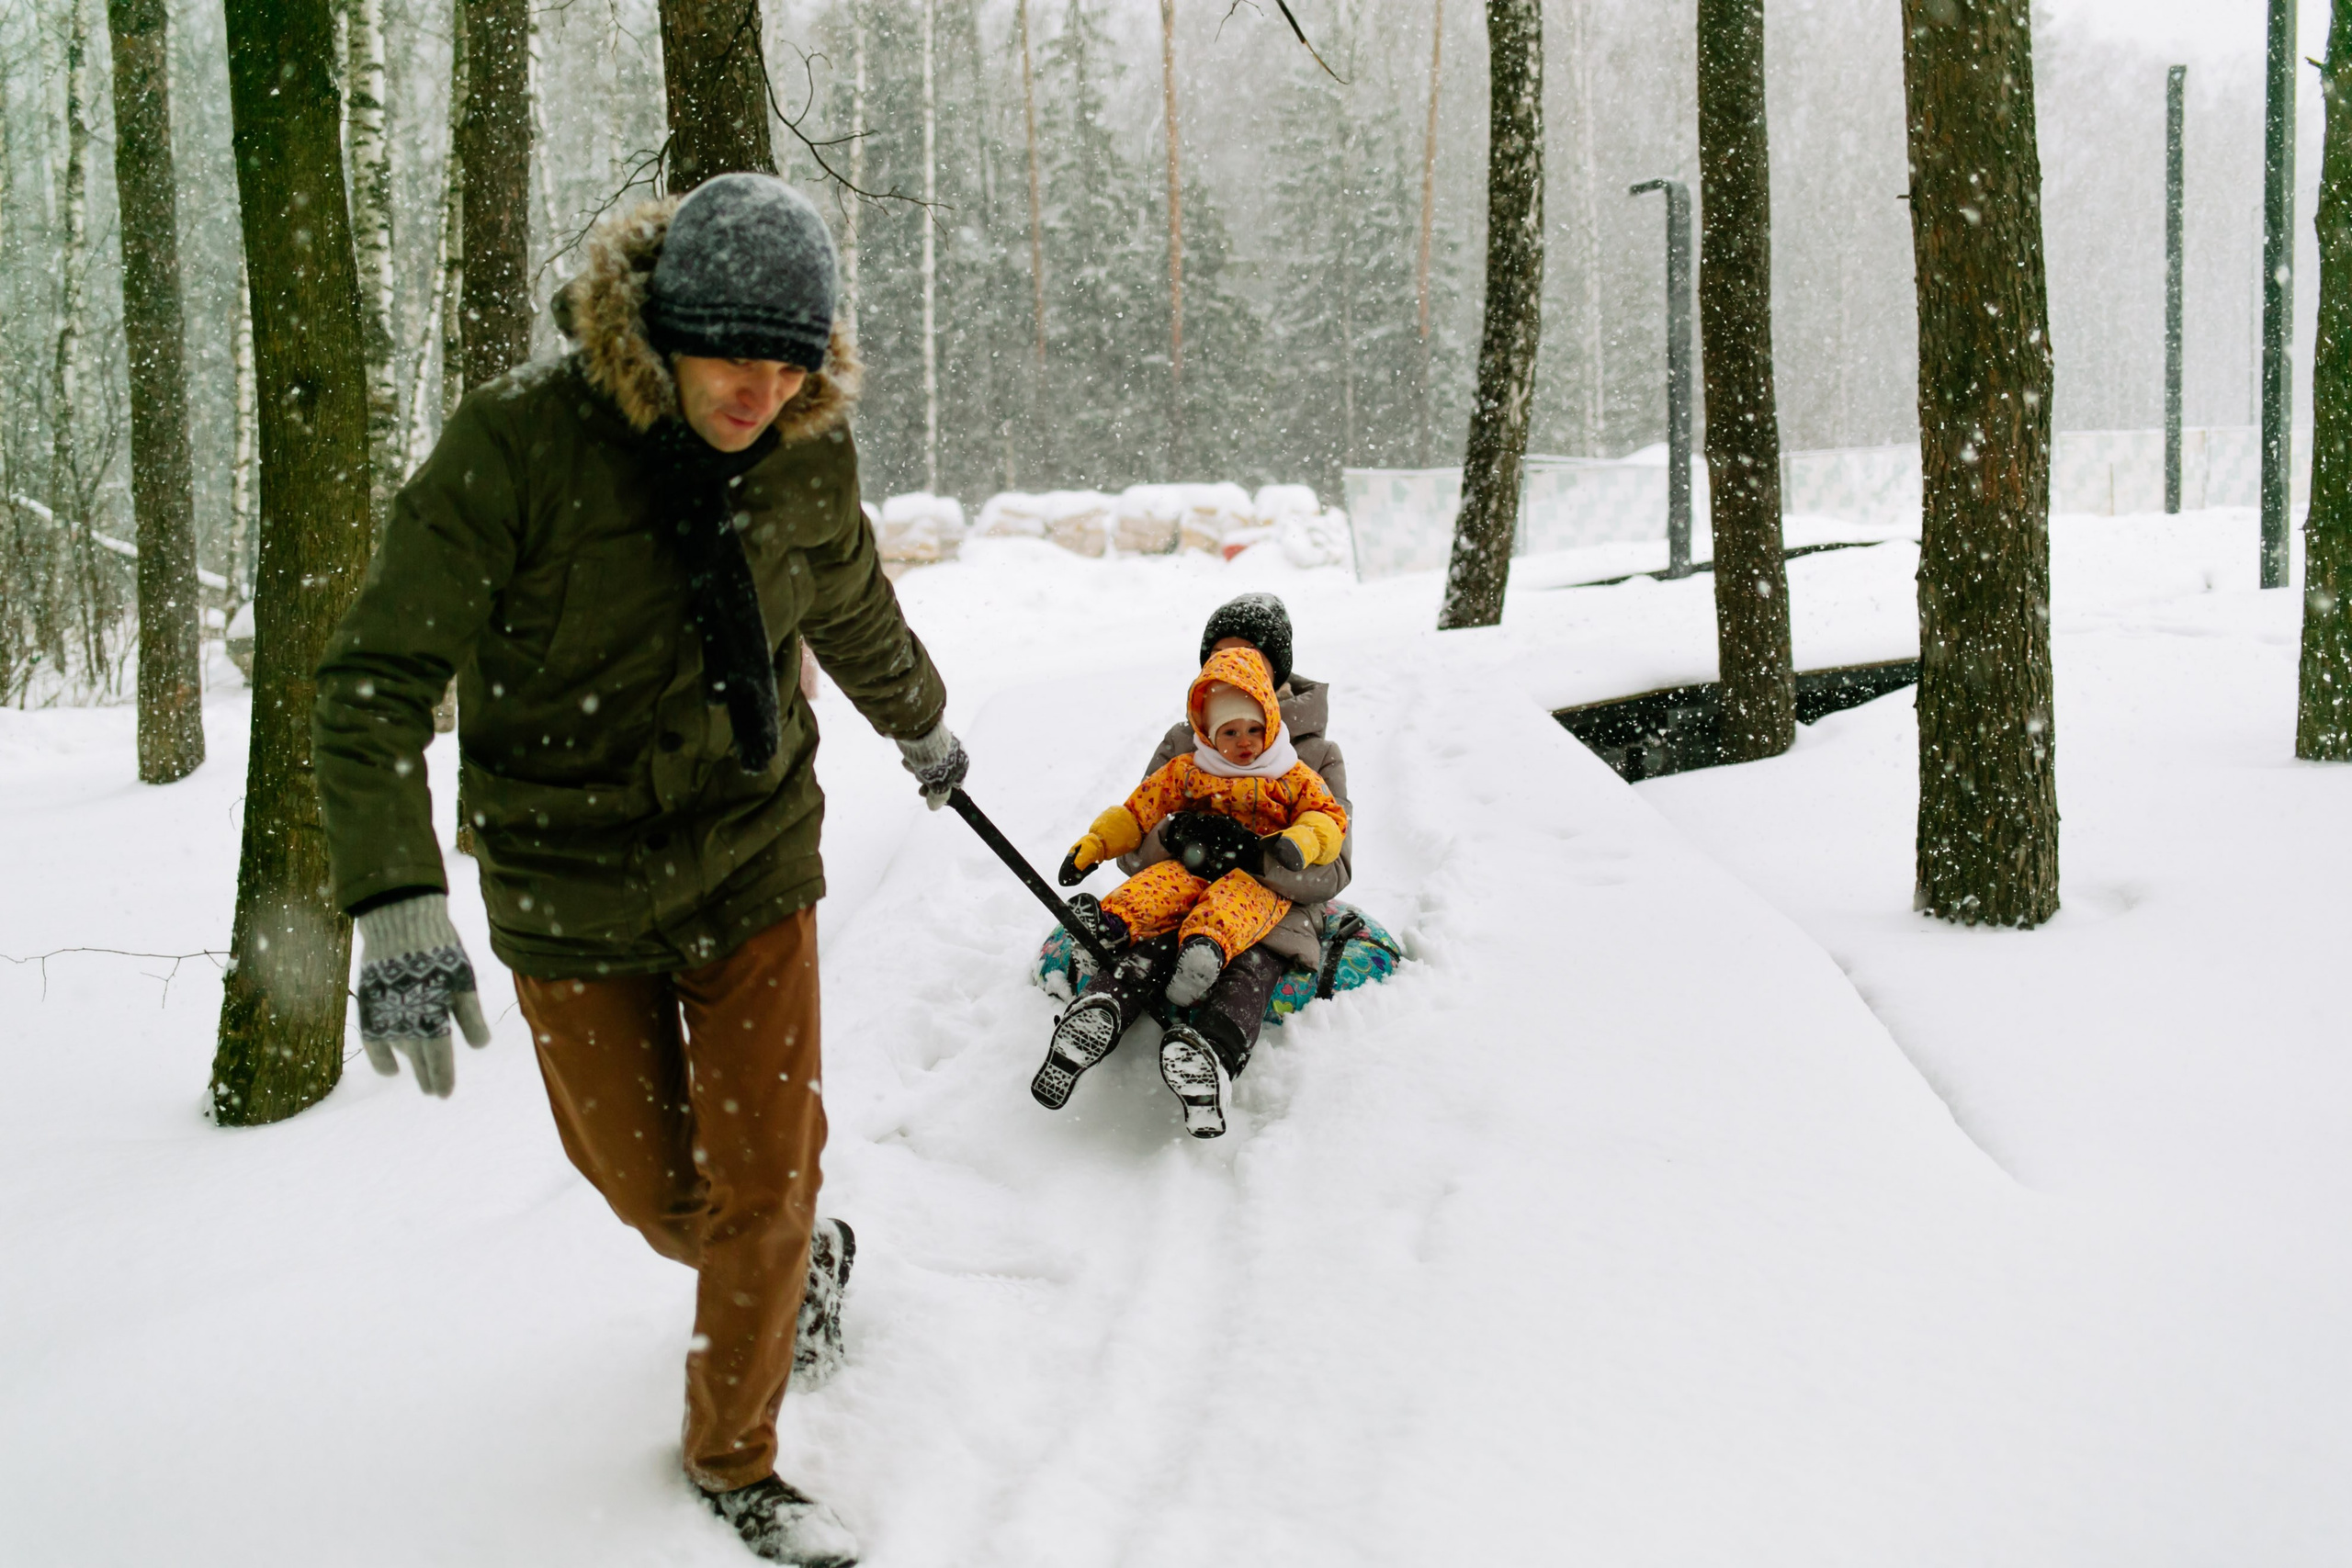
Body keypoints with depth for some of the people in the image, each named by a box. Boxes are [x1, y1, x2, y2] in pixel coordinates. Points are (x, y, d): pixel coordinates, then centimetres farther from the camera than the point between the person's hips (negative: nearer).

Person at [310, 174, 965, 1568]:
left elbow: (852, 609, 15)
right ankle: (799, 1254, 48)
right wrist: (399, 908, -32)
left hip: (754, 862, 2)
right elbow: (376, 682, -22)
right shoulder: (518, 446, -22)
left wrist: (921, 725, 32)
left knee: (765, 1176, 3)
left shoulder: (809, 452, -8)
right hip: (573, 890, -2)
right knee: (653, 1186, 13)